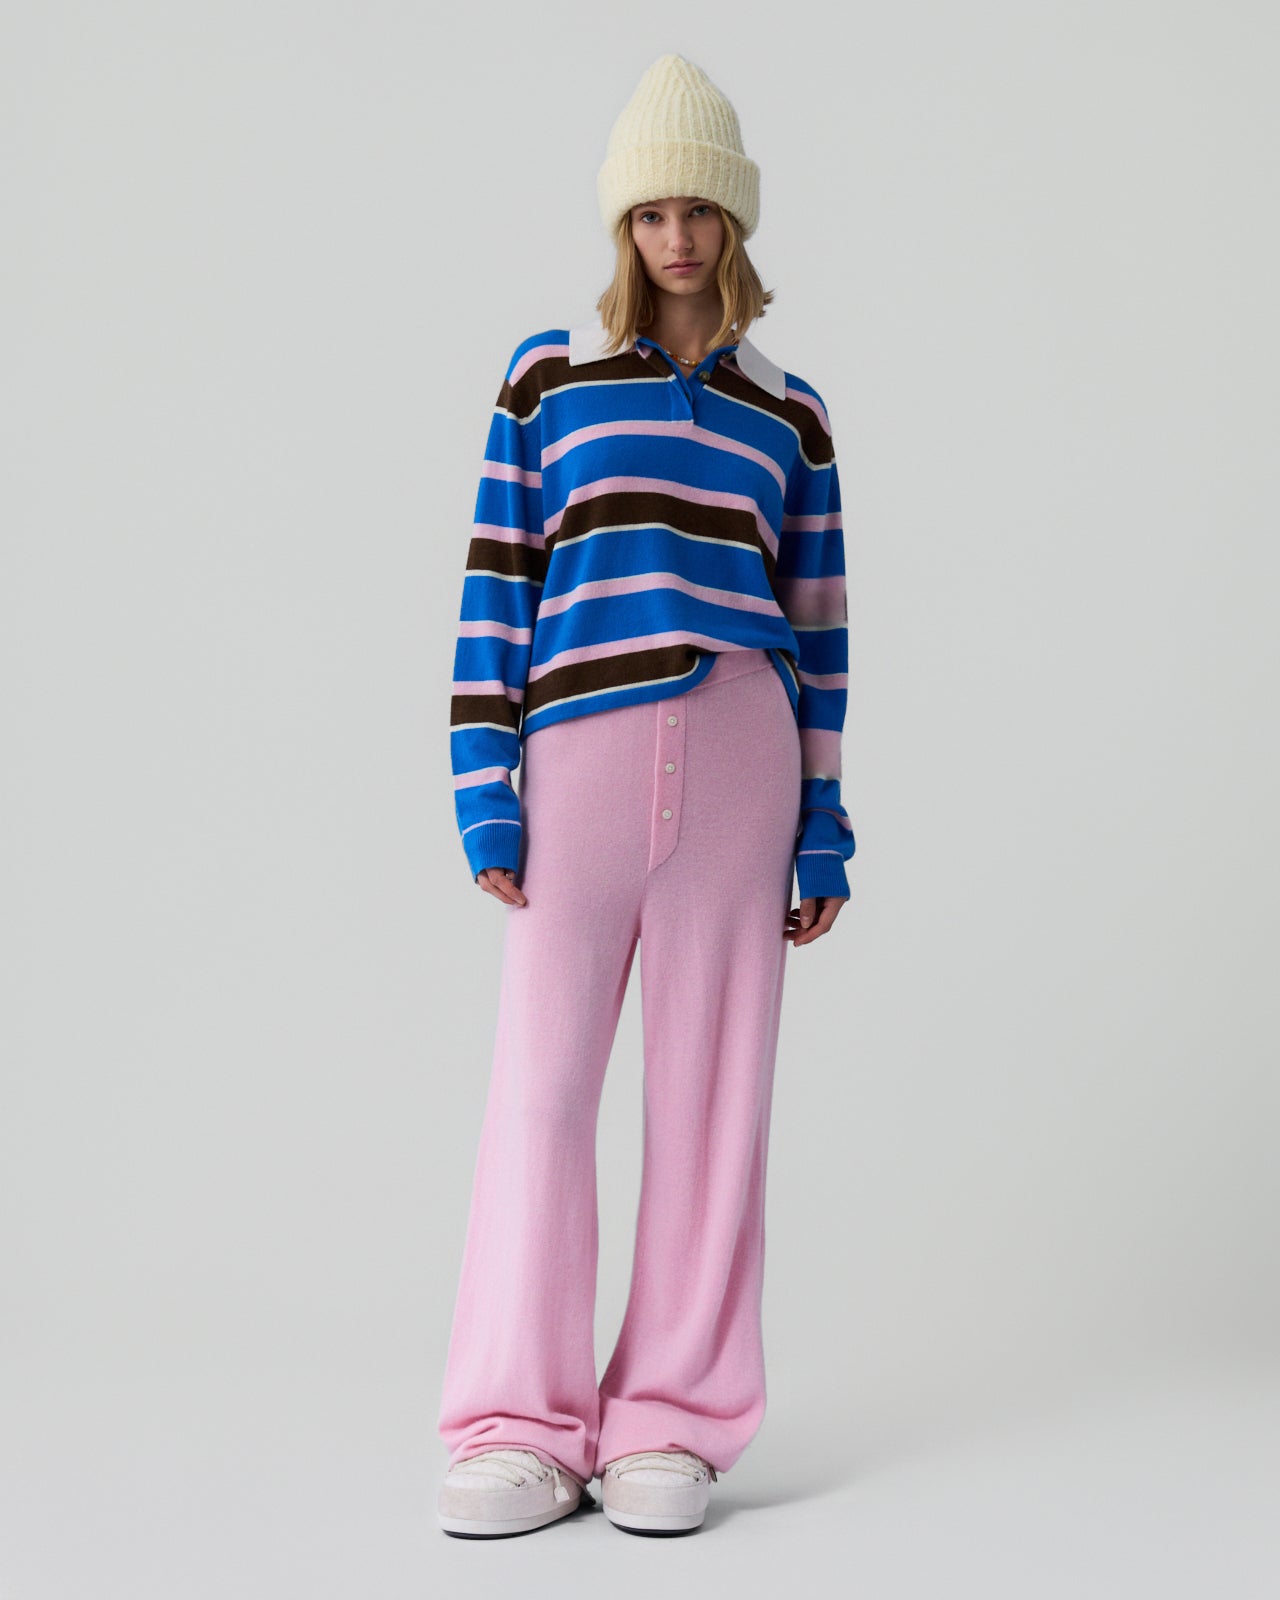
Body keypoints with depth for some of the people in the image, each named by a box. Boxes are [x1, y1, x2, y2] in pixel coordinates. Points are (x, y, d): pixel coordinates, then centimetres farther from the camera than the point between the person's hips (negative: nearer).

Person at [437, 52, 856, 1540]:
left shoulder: (789, 412, 15)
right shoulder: (546, 375, 10)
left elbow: (817, 627, 14)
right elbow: (494, 589, 6)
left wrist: (824, 829, 8)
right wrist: (484, 790, -2)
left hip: (740, 757, 1)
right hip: (578, 752, -1)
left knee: (712, 1085, 1)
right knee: (541, 1082, -4)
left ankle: (674, 1422, 8)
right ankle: (521, 1428, 3)